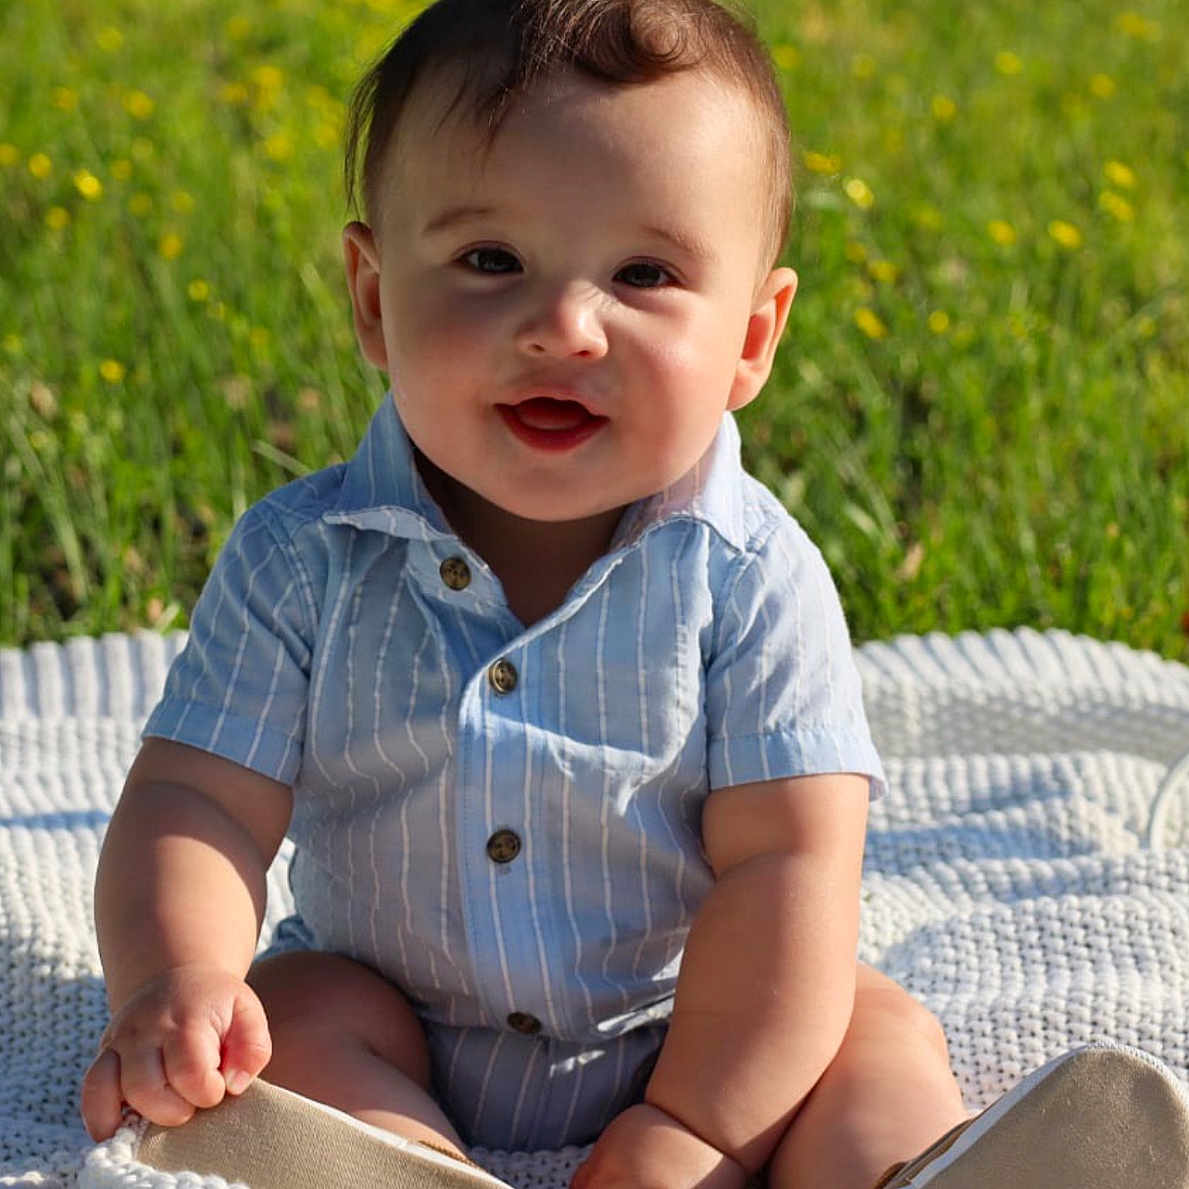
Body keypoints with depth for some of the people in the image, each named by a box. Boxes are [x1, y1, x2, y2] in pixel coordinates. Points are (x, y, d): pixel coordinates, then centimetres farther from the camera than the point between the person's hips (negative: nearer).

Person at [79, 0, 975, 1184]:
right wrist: (176, 977, -34)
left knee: (884, 1046, -21)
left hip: (695, 1039, -1)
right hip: (394, 1044, 1)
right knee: (292, 1014, -26)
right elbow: (200, 801, -13)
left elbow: (784, 863, -19)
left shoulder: (752, 581, -18)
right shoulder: (301, 558, -13)